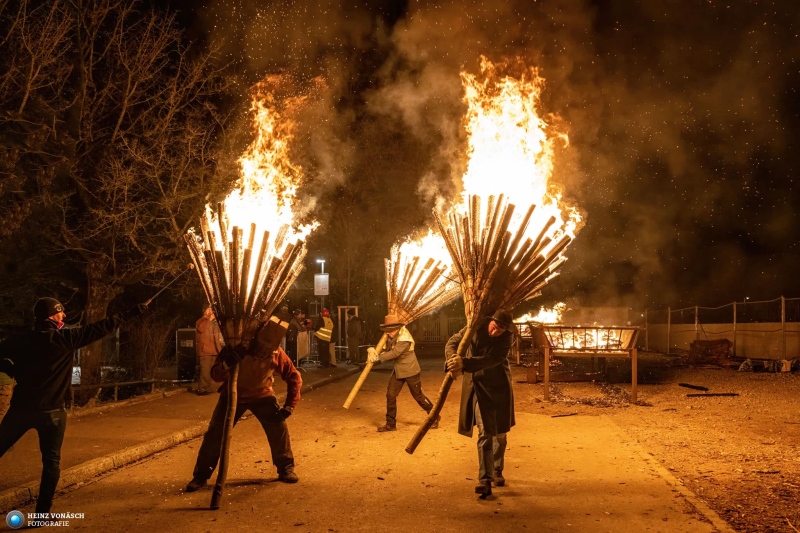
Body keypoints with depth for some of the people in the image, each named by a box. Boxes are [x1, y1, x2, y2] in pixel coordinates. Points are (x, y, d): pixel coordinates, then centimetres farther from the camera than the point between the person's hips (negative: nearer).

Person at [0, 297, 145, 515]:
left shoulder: (21, 340, 1)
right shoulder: (65, 338, -10)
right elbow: (101, 328, -7)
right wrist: (131, 313, -1)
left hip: (21, 407, 3)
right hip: (50, 410, -3)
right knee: (51, 462, 9)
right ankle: (42, 513, 8)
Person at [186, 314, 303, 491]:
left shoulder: (276, 353, -25)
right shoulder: (237, 348, -29)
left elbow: (294, 377, -13)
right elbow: (216, 375, -28)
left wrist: (290, 405, -18)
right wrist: (226, 364, -50)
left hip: (262, 394, 1)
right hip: (234, 393, 0)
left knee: (279, 428, -13)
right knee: (215, 433, -6)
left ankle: (286, 469, 8)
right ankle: (200, 476, 9)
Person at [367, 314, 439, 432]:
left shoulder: (404, 338, -26)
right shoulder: (391, 336, 0)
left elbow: (395, 353, -31)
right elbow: (386, 350, 0)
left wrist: (378, 357, -29)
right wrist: (373, 351, -19)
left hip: (410, 371, -7)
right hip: (398, 371, 7)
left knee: (418, 396, 4)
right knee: (390, 395, 2)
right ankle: (390, 424, 13)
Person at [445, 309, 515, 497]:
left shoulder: (507, 337, -17)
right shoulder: (477, 327, -12)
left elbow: (491, 360, -31)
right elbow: (452, 343, -7)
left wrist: (464, 363, -42)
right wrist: (453, 360, -29)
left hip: (500, 387, 1)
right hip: (479, 387, -1)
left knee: (500, 433, 13)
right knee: (485, 433, -9)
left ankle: (497, 471, 33)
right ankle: (485, 480, -11)